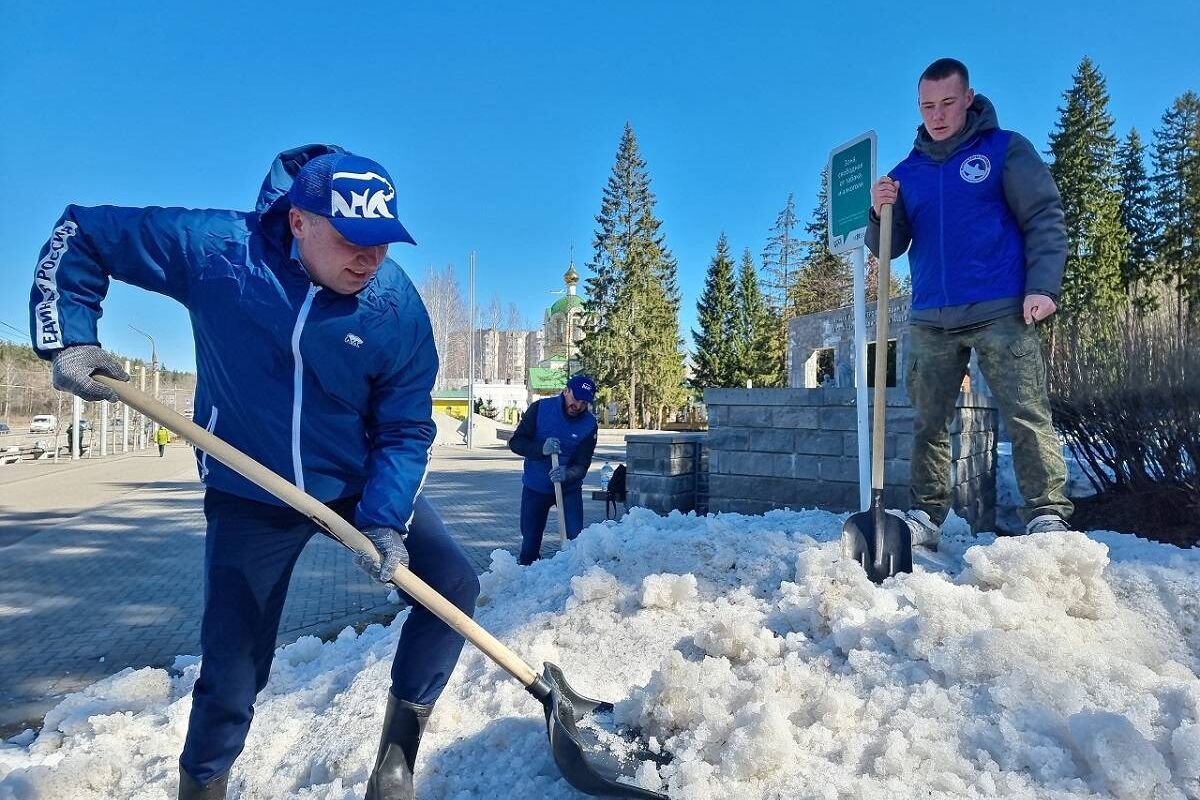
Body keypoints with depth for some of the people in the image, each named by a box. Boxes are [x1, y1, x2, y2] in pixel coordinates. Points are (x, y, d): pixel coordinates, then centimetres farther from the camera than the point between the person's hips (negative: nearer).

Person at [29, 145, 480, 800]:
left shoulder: (398, 307, -17)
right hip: (250, 494, -1)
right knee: (230, 677, 3)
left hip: (361, 482, 2)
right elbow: (80, 235, -4)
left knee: (453, 583, -9)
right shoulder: (212, 249, -19)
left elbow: (406, 430, -12)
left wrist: (386, 520, -24)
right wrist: (69, 338, -13)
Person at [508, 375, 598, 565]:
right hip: (535, 487, 0)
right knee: (530, 542, 9)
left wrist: (566, 474, -37)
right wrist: (541, 449, -30)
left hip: (569, 489, 0)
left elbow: (582, 465, -15)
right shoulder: (540, 408, -12)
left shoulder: (589, 424, -12)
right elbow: (515, 442, -12)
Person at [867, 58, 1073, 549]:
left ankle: (1048, 517, -5)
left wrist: (1043, 286, -13)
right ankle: (926, 518, 11)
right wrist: (881, 213, -10)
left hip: (1001, 313, -4)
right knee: (929, 425, 5)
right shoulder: (907, 171, 15)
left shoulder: (1005, 149, 6)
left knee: (1027, 416, -8)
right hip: (931, 320, 4)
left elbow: (1045, 217, 0)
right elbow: (888, 249, 12)